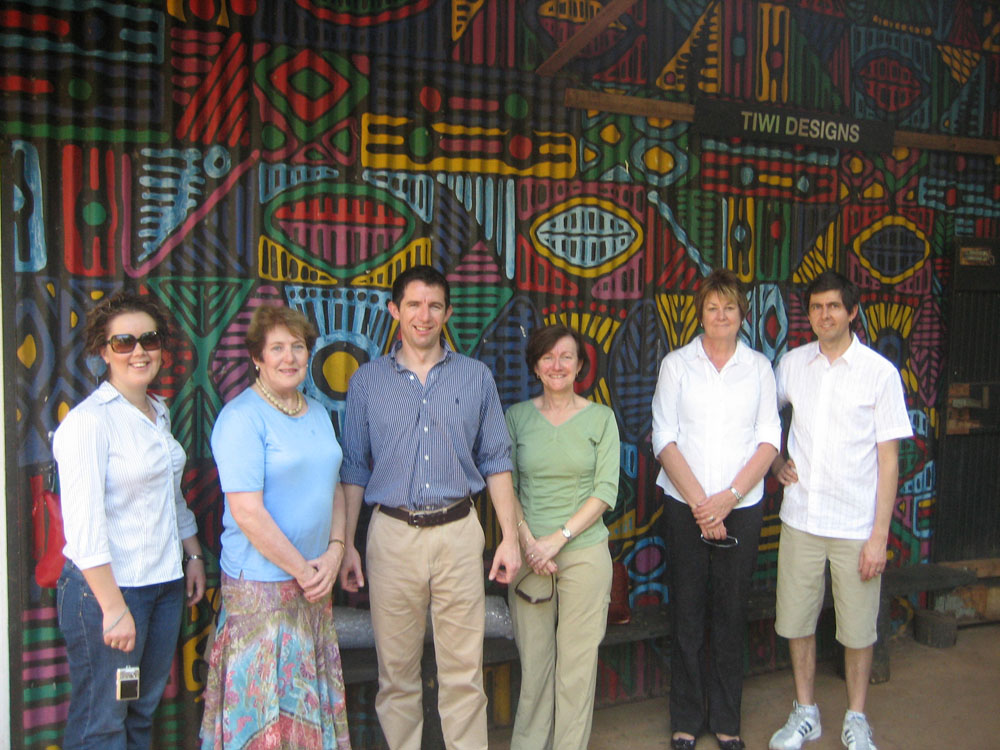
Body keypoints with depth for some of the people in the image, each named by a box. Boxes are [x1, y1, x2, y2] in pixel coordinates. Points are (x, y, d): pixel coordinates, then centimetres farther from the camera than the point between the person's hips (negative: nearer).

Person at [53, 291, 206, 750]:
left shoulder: (159, 413, 10)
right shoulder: (88, 421, -14)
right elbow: (84, 525, -19)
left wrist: (194, 556, 18)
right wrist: (114, 608, -20)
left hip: (166, 583, 7)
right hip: (108, 587, -7)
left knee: (143, 713, 17)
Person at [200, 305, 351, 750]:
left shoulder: (317, 413, 11)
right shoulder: (242, 417, -13)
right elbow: (248, 512, -19)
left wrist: (334, 553, 0)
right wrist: (302, 569, -14)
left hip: (315, 579, 7)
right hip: (262, 583, -7)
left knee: (314, 697, 15)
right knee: (265, 701, 3)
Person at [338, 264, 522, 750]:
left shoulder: (476, 377, 6)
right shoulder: (368, 380, 6)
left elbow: (496, 462, 7)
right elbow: (353, 469, 7)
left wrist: (509, 537, 2)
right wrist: (346, 546, 2)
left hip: (458, 532, 0)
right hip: (392, 533, 0)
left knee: (464, 671, 4)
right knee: (396, 669, 9)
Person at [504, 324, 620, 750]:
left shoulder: (600, 418, 2)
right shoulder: (517, 416, 5)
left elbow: (606, 491, -3)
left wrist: (559, 537, -12)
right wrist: (528, 541, -11)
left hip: (584, 551, -1)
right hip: (528, 552, 1)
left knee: (577, 662, 4)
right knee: (533, 658, 6)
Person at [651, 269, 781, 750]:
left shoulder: (759, 367, 6)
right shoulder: (676, 364, 3)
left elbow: (769, 441, 0)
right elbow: (664, 440, -3)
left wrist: (728, 498, -11)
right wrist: (699, 502, -10)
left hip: (742, 508, 1)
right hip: (685, 506, -1)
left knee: (731, 612, 7)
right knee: (687, 612, 5)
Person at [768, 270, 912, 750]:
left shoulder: (880, 372, -6)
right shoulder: (792, 364, 3)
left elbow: (888, 461, -6)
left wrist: (880, 536, -10)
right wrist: (776, 462, 5)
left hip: (856, 525, -3)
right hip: (800, 518, 3)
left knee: (857, 629, 9)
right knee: (796, 621, 11)